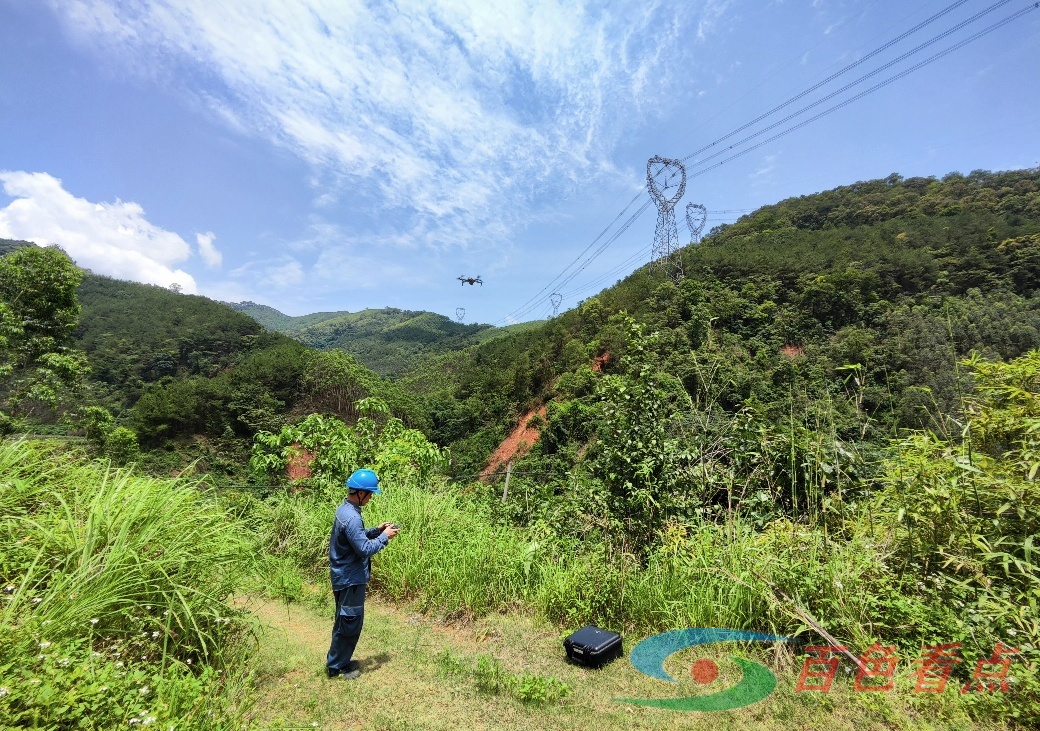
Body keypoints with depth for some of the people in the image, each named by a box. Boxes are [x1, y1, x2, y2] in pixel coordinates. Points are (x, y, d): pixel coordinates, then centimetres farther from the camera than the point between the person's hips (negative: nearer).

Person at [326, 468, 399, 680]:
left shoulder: (345, 509, 5)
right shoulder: (351, 517, -28)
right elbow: (365, 549, -27)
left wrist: (376, 530, 6)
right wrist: (384, 536, -15)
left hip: (345, 576, 10)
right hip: (351, 579, -10)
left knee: (345, 621, 21)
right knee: (350, 622, 5)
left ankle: (339, 661, 34)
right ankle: (336, 666, 19)